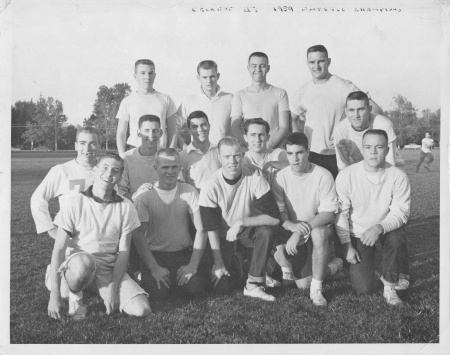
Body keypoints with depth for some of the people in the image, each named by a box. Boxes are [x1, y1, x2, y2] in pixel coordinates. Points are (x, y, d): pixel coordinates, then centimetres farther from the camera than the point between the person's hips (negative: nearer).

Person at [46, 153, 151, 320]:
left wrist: (112, 288, -10)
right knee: (83, 262, -40)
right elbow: (59, 249, -8)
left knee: (142, 309, -16)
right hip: (77, 264, -3)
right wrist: (55, 295, -13)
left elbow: (123, 252, 0)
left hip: (109, 270, 3)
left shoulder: (126, 207, -1)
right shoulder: (74, 203, -7)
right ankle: (75, 298, -5)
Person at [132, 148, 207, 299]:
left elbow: (201, 230, -4)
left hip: (183, 253, 1)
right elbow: (138, 236, -8)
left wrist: (193, 265, -13)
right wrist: (154, 268, -17)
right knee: (158, 292, -23)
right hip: (154, 254, -1)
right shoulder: (144, 198, -6)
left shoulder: (189, 192, -2)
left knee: (196, 288, -21)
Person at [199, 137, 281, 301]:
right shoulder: (211, 187, -18)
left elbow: (274, 217, -23)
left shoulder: (255, 178, -18)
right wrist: (218, 262, -16)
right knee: (220, 282, -18)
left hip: (248, 231, 1)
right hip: (223, 236, -1)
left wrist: (241, 222, -30)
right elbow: (210, 228, -14)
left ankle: (254, 285, -16)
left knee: (266, 231, -32)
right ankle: (234, 265, 19)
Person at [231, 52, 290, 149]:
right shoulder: (240, 96, 12)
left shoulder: (280, 93, 11)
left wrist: (268, 146, -11)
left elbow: (284, 127, 4)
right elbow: (235, 129, 4)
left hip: (274, 150, 0)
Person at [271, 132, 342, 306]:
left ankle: (317, 288, -22)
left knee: (318, 232, -40)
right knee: (302, 283, -9)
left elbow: (328, 213, -19)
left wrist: (302, 230, -31)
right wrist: (292, 226, -32)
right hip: (293, 232, 3)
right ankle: (333, 266, 23)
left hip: (319, 227, -2)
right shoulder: (280, 177, -8)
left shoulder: (323, 175, -15)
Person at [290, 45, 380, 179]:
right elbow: (292, 119, 20)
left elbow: (375, 109, -6)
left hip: (338, 155, -3)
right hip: (311, 154, 3)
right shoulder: (303, 91, 7)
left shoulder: (345, 86, -6)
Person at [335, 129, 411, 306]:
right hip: (357, 233, 0)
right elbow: (341, 213, -10)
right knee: (364, 288, -10)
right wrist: (347, 246, -11)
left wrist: (379, 228, -34)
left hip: (387, 227, 1)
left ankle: (390, 283, -10)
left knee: (397, 237, -36)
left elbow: (400, 212, -16)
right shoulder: (346, 176, -17)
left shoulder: (398, 176, -16)